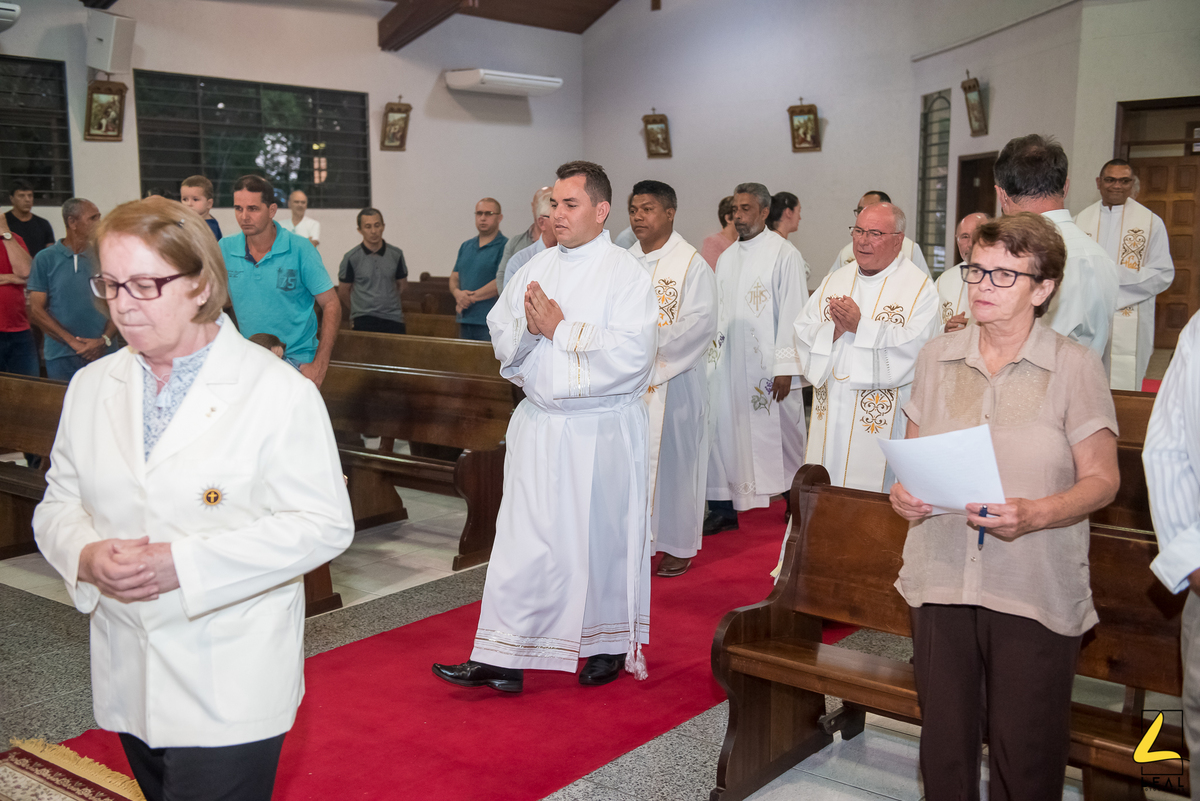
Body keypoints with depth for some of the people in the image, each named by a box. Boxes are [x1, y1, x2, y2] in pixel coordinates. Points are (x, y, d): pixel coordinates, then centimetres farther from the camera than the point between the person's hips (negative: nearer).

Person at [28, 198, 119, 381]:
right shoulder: (45, 259, 3)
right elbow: (36, 309, -1)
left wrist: (104, 340, -12)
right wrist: (73, 342, -10)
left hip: (103, 354, 1)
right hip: (61, 357, -1)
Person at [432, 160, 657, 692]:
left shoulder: (625, 273, -7)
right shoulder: (537, 268, 10)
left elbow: (632, 352, -19)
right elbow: (500, 339, 10)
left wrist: (561, 329, -15)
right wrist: (528, 326, -11)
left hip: (602, 429, -4)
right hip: (540, 424, 5)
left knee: (602, 537, 8)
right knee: (523, 539, 4)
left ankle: (610, 644, 28)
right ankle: (503, 659, 9)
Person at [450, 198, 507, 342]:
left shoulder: (505, 246, -5)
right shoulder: (466, 246, 18)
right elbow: (454, 277, 18)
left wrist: (471, 297, -9)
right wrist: (457, 293, -6)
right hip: (465, 320, 7)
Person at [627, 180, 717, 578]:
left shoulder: (691, 264, -7)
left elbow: (703, 321, -15)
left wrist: (654, 340, -20)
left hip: (674, 378, -5)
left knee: (672, 456, 1)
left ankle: (678, 545, 13)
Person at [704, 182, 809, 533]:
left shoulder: (784, 254, -7)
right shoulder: (726, 258, 14)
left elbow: (792, 313, -11)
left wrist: (785, 367, -15)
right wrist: (715, 355, 10)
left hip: (767, 366, -6)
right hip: (729, 364, 6)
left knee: (779, 432, 3)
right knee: (723, 431, 4)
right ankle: (725, 509, 13)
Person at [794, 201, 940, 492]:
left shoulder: (919, 287, -4)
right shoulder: (834, 281, 13)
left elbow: (917, 344, -18)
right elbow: (802, 333, 7)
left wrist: (861, 327, -20)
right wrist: (833, 331, -13)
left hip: (882, 421, -5)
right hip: (829, 415, 5)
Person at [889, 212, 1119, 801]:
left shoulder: (1076, 367, -4)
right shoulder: (937, 357, 8)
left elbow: (1101, 479, -4)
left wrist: (1034, 515, -22)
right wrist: (904, 492, -6)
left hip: (1035, 591, -3)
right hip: (941, 576, 3)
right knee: (943, 741, 12)